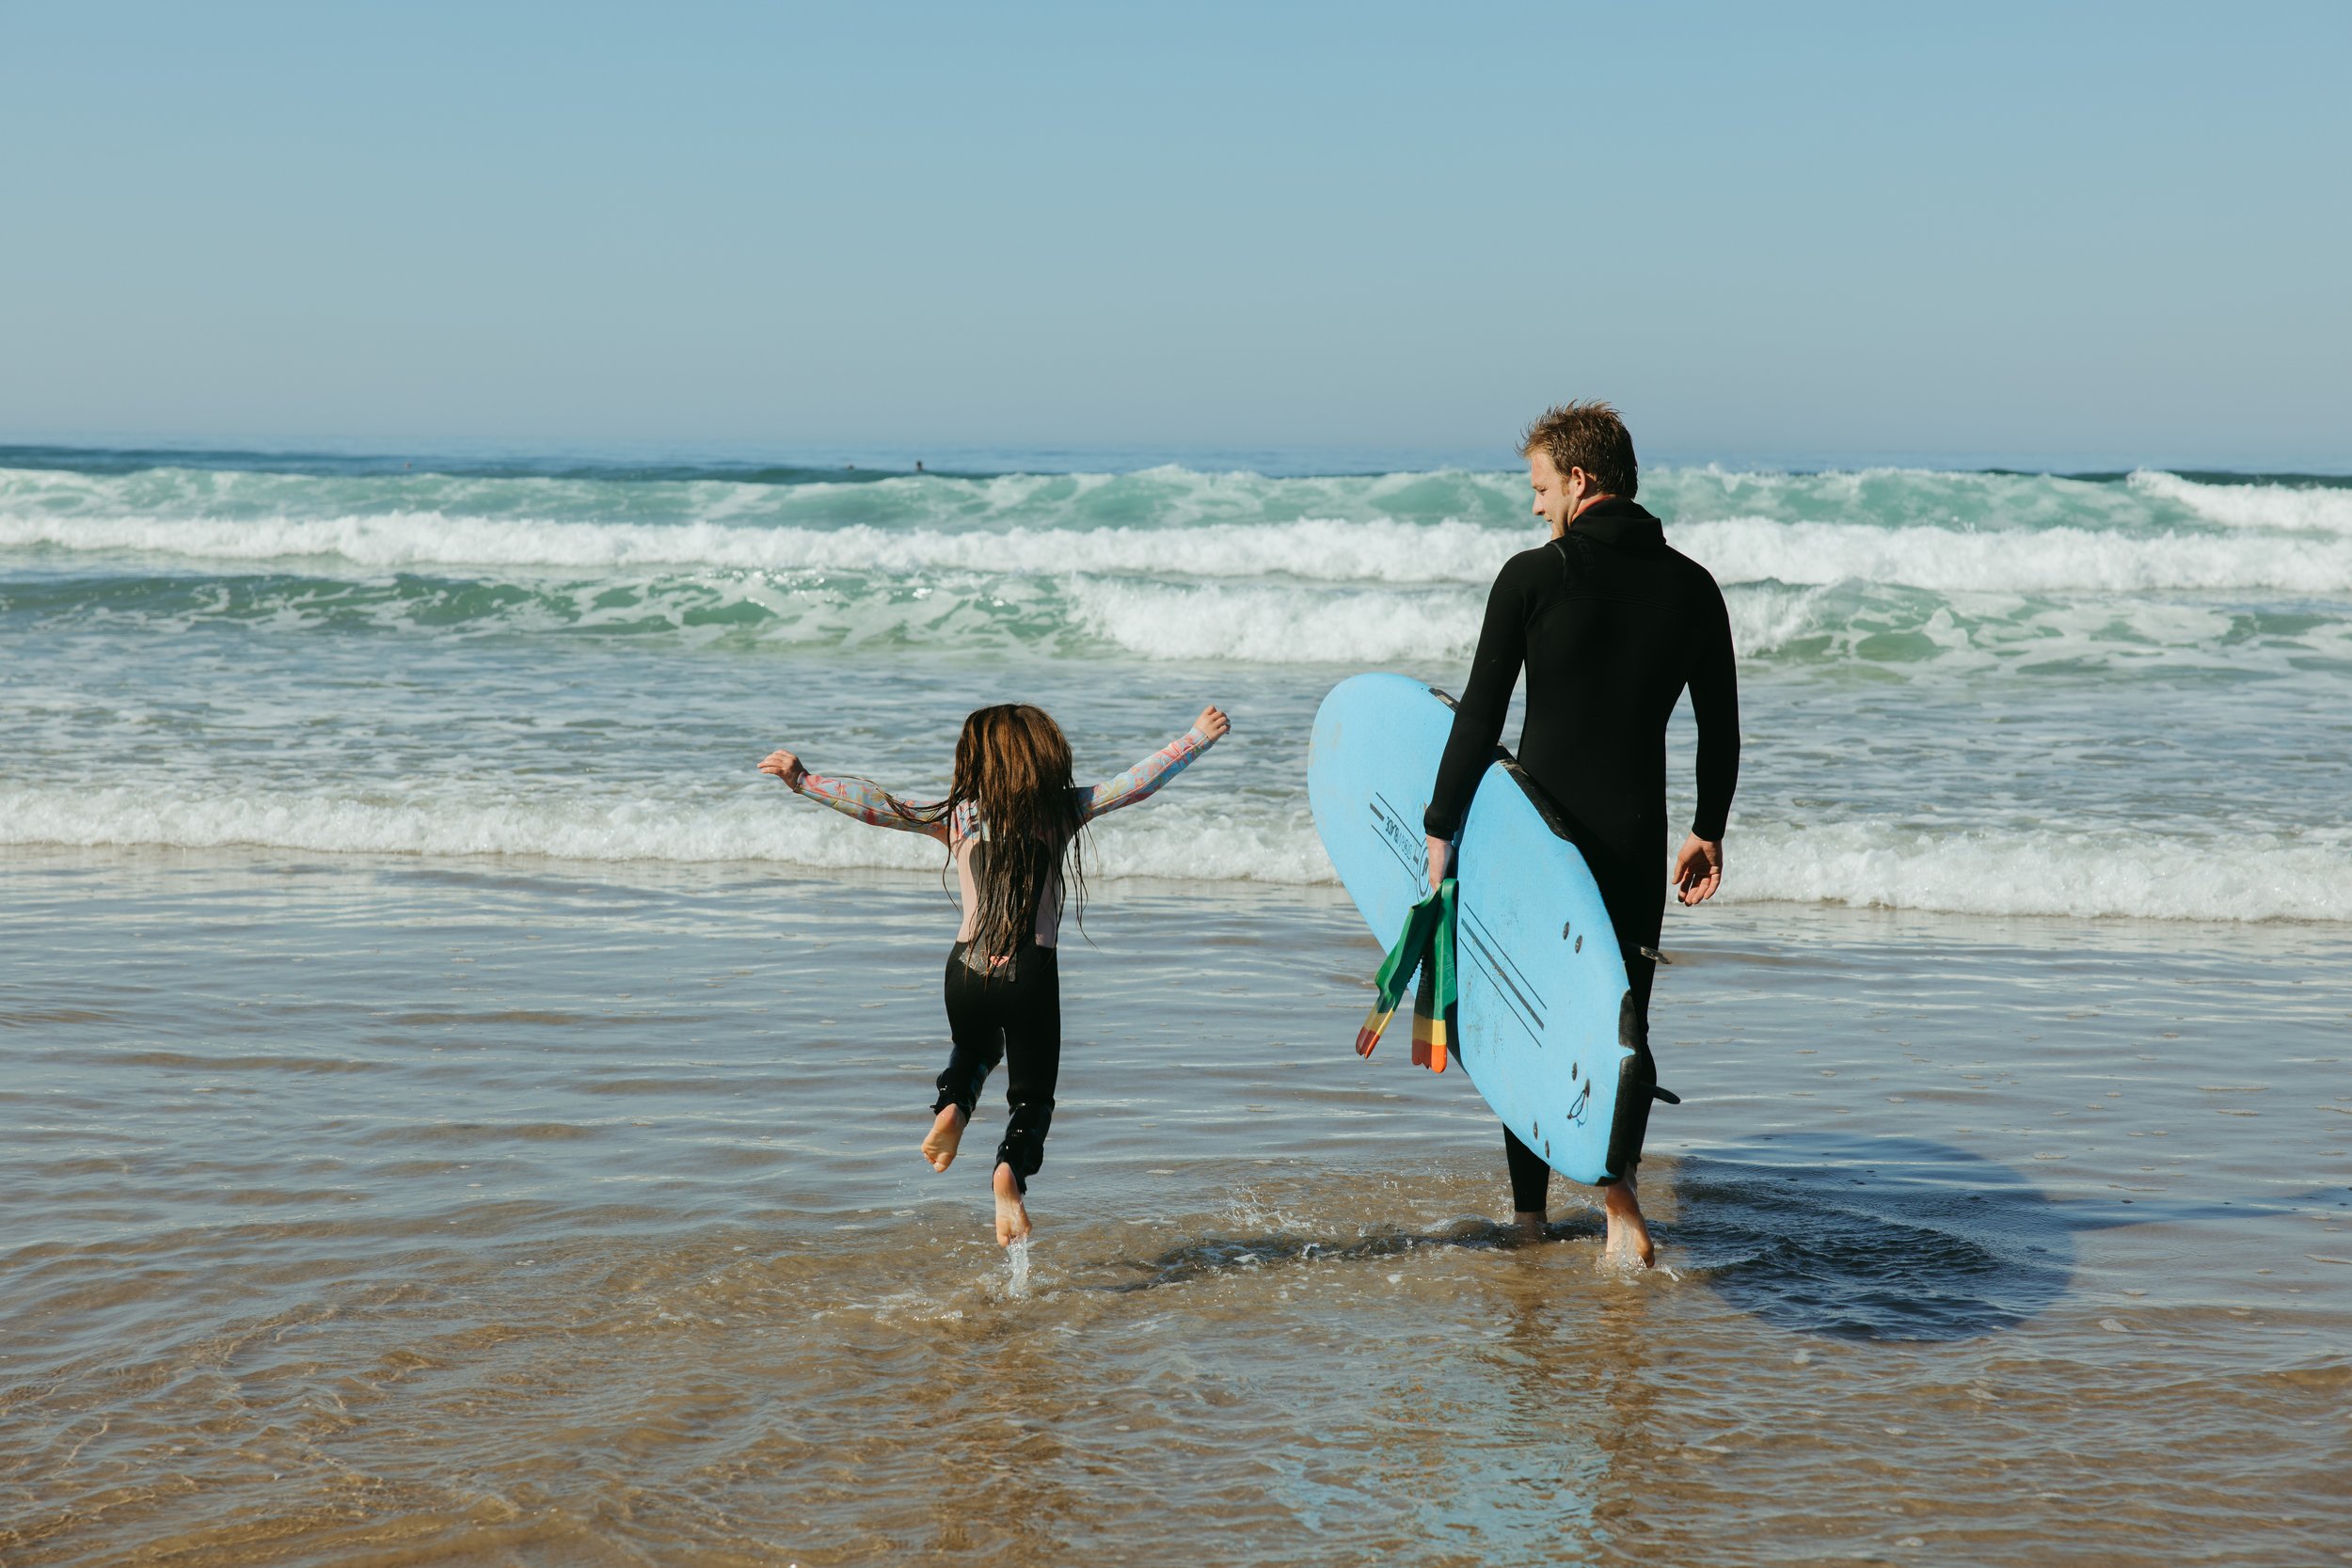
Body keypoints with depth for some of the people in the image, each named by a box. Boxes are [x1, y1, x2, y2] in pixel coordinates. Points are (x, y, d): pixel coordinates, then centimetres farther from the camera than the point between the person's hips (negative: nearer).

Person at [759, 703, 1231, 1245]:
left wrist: (803, 779, 0)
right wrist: (1198, 737, 12)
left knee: (975, 1052, 34)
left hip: (968, 969, 2)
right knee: (1033, 1094, 11)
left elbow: (876, 805, -4)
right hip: (1032, 974, -2)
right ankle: (1011, 1167, -20)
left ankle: (952, 1106, 2)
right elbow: (1137, 783, 2)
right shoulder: (1062, 811, 1)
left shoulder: (957, 815, 2)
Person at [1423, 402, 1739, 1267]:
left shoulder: (1534, 576, -10)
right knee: (1623, 1015, 12)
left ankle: (1529, 1215, 19)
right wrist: (1709, 831, 20)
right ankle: (1618, 1191, -10)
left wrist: (1441, 829, -2)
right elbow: (1721, 727, 8)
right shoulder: (1692, 586, 3)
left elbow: (1479, 717, -10)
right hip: (1637, 838, 3)